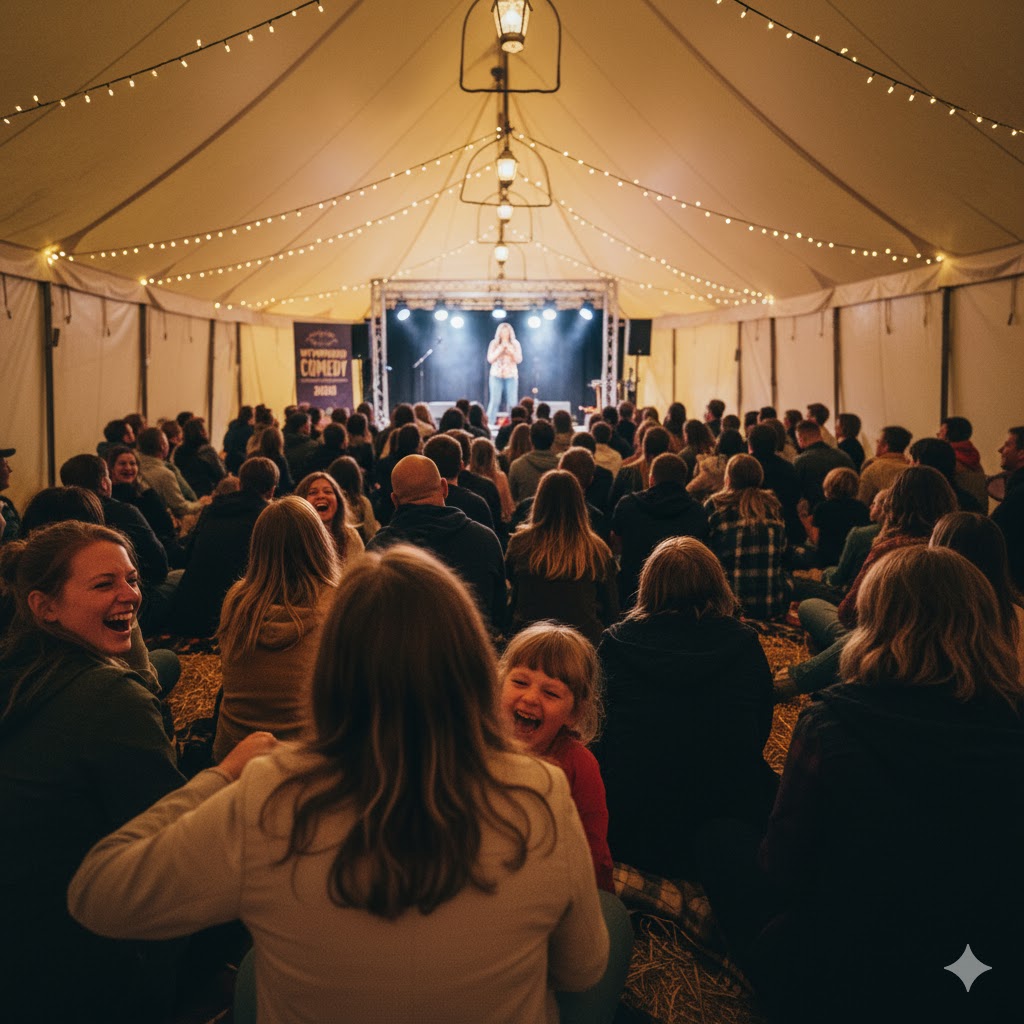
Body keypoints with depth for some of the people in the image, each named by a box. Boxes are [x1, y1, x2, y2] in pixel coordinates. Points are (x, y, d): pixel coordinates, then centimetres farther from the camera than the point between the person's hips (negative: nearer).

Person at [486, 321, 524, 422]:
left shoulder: (515, 344, 6)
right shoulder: (494, 343, 5)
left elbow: (519, 360, 0)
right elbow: (490, 359, -2)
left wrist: (511, 351, -14)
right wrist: (500, 350, -13)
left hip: (511, 375, 1)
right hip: (496, 375, -1)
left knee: (512, 402, -4)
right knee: (495, 401, -6)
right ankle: (490, 423, -1)